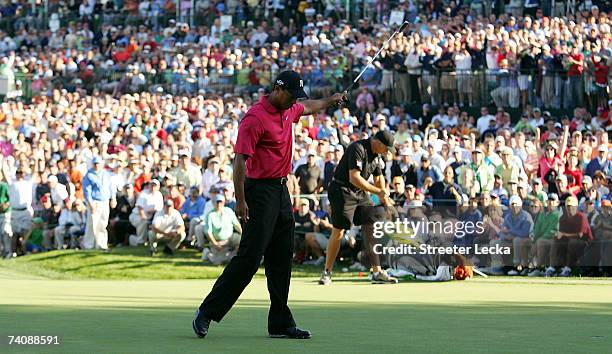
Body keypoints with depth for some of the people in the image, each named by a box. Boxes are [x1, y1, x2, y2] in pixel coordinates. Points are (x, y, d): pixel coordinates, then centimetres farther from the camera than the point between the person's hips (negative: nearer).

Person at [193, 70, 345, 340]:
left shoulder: (288, 111, 10)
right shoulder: (255, 118, -16)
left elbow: (307, 107, 37)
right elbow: (240, 159, -19)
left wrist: (329, 101, 43)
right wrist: (240, 200, -23)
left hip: (282, 191, 9)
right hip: (260, 191, -9)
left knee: (282, 258, 8)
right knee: (250, 256, -13)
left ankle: (281, 323, 11)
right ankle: (207, 312, -7)